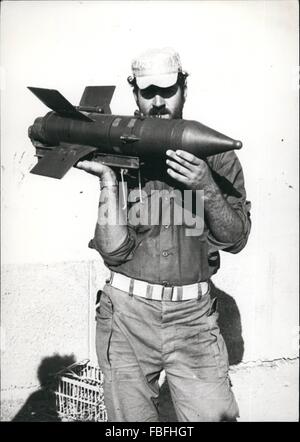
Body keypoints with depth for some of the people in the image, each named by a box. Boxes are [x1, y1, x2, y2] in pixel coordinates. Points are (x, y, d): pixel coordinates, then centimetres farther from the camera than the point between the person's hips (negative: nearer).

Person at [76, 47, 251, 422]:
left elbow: (235, 239, -3)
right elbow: (114, 251, -7)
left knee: (215, 415, 0)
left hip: (192, 319, 0)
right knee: (130, 417, 13)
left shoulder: (214, 155, 1)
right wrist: (107, 180, -15)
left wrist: (208, 188, -19)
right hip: (127, 318, 1)